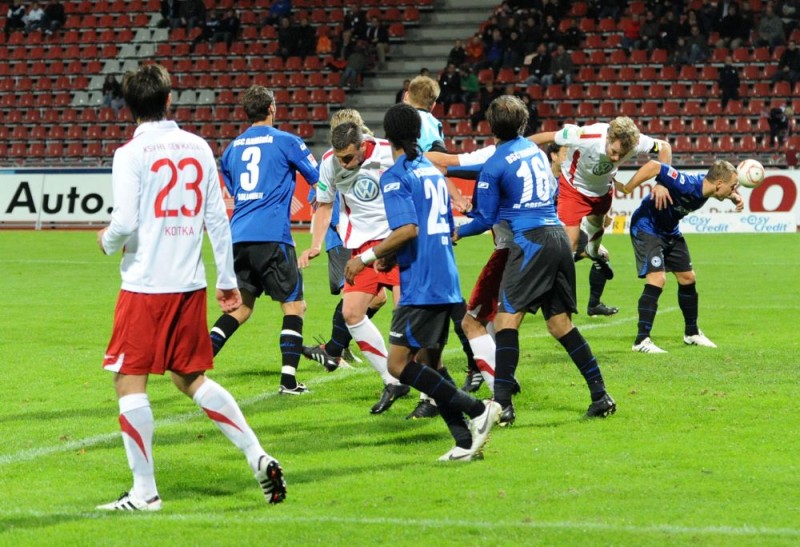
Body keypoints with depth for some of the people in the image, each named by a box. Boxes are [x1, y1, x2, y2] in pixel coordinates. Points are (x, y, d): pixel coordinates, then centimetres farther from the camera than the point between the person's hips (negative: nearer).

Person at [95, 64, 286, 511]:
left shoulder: (131, 154, -8)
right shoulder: (198, 148, 7)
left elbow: (125, 223, -14)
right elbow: (218, 218, 9)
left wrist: (108, 241, 9)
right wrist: (228, 280, 15)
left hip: (146, 285, -6)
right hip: (190, 284, 6)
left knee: (130, 380, 2)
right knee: (191, 378, 17)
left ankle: (145, 492, 2)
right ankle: (259, 458, 9)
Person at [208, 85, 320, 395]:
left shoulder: (233, 147, 16)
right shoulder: (285, 141, 0)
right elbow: (318, 178, 5)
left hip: (238, 236, 5)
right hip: (272, 236, -5)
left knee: (240, 308, 15)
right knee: (294, 306, 5)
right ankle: (288, 379, -4)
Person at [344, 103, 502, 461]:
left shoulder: (395, 176, -8)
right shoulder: (433, 172, 17)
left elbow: (408, 229, -21)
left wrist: (368, 257, -11)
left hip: (421, 286, -9)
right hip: (446, 284, 9)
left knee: (399, 365, -7)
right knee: (428, 363, 14)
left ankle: (477, 410, -11)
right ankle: (466, 441, 7)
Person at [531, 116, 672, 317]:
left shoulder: (635, 142, -29)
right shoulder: (584, 137, -40)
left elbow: (664, 146, -11)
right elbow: (548, 137, -26)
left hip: (602, 192, 5)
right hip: (573, 189, -5)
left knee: (597, 250, 17)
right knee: (569, 244, -14)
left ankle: (595, 303, 38)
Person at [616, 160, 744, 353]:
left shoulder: (707, 184, -10)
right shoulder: (687, 185, -36)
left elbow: (727, 191, 15)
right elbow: (653, 166, -41)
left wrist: (735, 197, -7)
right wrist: (626, 189, -35)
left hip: (670, 231, 9)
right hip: (646, 227, -9)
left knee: (687, 278, 15)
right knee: (657, 278, -22)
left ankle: (692, 333, 34)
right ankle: (642, 341, -21)